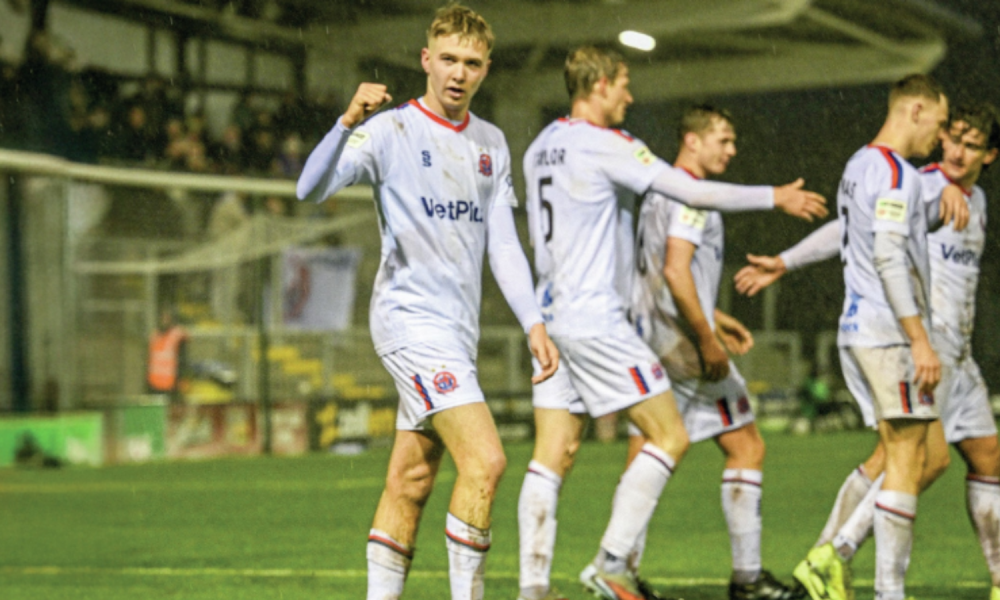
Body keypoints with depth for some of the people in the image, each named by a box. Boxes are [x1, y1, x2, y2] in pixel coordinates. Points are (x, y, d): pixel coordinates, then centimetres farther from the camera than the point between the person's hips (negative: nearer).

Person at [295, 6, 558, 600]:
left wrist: (533, 322, 6)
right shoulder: (391, 131, -6)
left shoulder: (492, 144, 14)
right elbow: (312, 188, -19)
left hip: (458, 329, 7)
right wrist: (349, 122, -35)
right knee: (485, 461, -18)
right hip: (411, 320, -7)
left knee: (410, 483, 8)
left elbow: (503, 243, 16)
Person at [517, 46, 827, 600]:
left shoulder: (541, 147, 14)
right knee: (669, 436, -2)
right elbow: (695, 192, -11)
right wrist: (775, 197, 1)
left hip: (551, 318, 9)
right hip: (595, 320, -9)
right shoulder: (605, 145, -11)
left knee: (552, 457, 5)